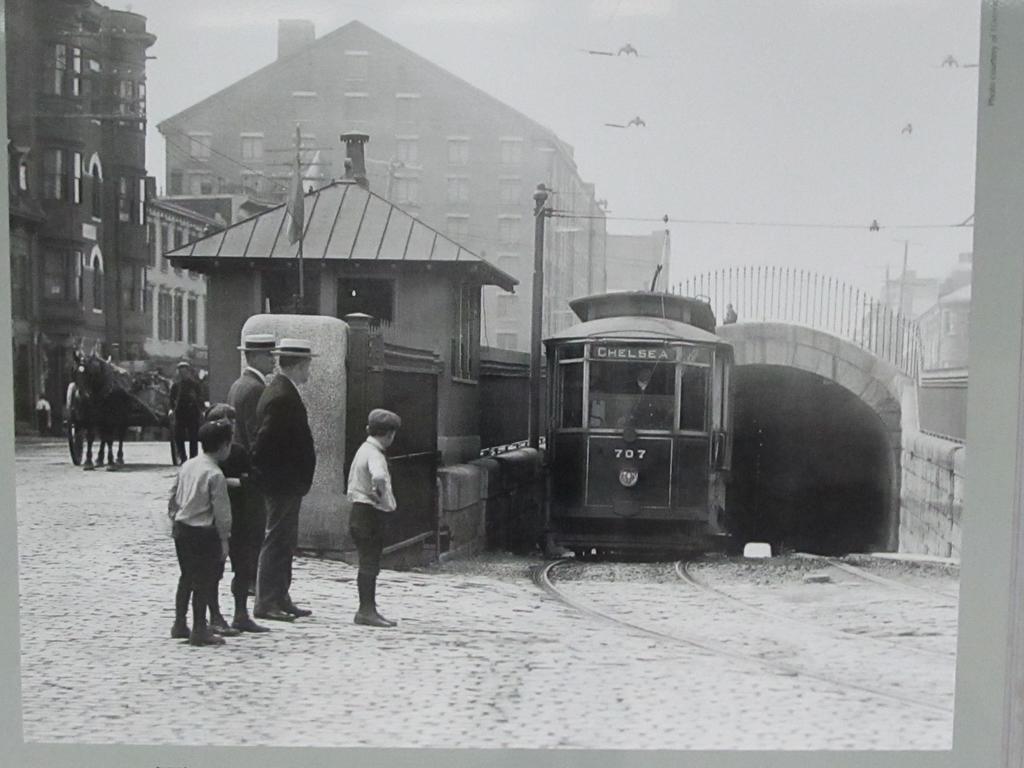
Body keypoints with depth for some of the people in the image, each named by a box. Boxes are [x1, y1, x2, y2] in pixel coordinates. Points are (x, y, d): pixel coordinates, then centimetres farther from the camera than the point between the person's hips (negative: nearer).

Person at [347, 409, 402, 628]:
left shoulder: (364, 449, 14)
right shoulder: (374, 453, -17)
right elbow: (378, 477, -39)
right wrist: (381, 495, -22)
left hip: (360, 512, 10)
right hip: (370, 513, -10)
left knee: (369, 564, 14)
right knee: (370, 563, -5)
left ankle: (366, 610, 19)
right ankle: (367, 611, -1)